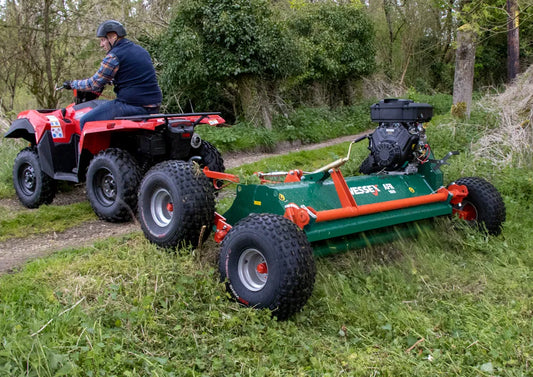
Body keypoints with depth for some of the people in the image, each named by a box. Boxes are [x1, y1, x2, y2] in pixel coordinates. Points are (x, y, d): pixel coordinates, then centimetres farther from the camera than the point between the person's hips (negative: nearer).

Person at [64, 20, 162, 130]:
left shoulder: (114, 56, -9)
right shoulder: (141, 50, 16)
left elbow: (94, 85, -3)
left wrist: (72, 84, 13)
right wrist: (112, 80, 43)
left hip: (133, 105, -9)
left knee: (86, 122, -2)